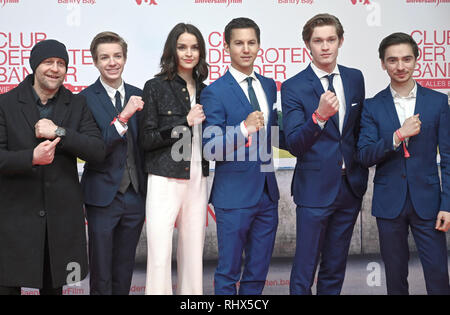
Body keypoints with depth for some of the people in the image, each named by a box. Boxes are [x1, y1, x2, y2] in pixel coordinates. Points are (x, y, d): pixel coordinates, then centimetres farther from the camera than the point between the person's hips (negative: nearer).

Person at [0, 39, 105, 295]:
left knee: (53, 285, 15)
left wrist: (59, 132, -17)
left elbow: (98, 151, -6)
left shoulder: (78, 105, 5)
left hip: (62, 214, 2)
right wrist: (31, 158, -24)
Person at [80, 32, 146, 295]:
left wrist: (148, 189, 2)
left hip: (135, 194, 4)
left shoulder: (138, 96, 5)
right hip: (103, 196, -4)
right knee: (101, 272, 8)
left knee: (125, 270, 16)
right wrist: (123, 117, -28)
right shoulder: (85, 99, -8)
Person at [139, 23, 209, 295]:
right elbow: (147, 139, -6)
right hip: (165, 182, -4)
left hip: (197, 182, 5)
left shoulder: (204, 90, 13)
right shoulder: (156, 87, -1)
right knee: (160, 258, -8)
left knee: (193, 255, 8)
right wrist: (185, 122, -11)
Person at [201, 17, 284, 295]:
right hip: (234, 196, -6)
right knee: (229, 272, 5)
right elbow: (210, 150, -15)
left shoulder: (269, 86, 11)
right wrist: (244, 128, -27)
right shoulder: (215, 92, -9)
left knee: (259, 270, 15)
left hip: (267, 192, 6)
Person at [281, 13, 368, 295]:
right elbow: (294, 145, -16)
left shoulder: (355, 78, 6)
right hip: (315, 189, -4)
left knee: (335, 268, 16)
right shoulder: (294, 88, -9)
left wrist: (361, 174, 14)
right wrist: (319, 116, -32)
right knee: (304, 271, 2)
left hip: (351, 186, 5)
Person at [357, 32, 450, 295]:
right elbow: (365, 157, -5)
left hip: (427, 201, 0)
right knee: (395, 278, 11)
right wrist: (398, 136, -19)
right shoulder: (372, 106, 2)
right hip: (389, 202, 1)